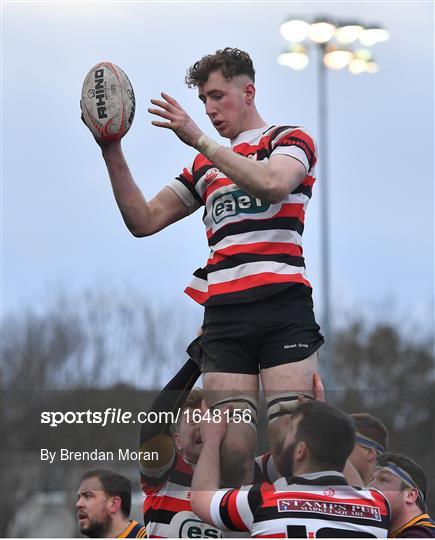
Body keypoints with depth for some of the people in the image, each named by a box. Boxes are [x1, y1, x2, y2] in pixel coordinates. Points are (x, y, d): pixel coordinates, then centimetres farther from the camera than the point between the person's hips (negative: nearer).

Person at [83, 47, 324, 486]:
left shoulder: (290, 140, 10)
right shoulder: (205, 165, 27)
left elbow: (274, 185, -14)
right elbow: (144, 220, 22)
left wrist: (198, 138, -15)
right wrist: (113, 156, 10)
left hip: (281, 303, -5)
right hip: (222, 312, 5)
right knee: (232, 443, -7)